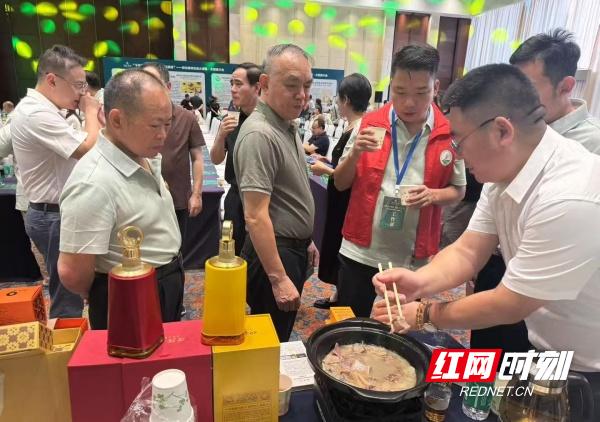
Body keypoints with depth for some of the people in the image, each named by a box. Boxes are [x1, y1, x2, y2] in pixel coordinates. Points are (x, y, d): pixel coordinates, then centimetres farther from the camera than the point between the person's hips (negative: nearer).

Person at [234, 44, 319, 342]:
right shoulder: (260, 134, -23)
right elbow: (255, 216, -26)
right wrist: (278, 279, -25)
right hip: (273, 253, -9)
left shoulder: (287, 125, 8)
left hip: (294, 249, 9)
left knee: (281, 338, 24)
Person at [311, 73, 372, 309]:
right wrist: (327, 162, 12)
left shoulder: (359, 131, -21)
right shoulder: (354, 127, 8)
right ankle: (338, 295, 37)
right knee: (338, 249, 20)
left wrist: (325, 170, -14)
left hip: (348, 203, -10)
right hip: (341, 201, 10)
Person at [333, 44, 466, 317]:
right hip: (360, 252, 0)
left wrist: (433, 195, -16)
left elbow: (458, 190, 7)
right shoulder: (370, 123, -3)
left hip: (413, 258, 0)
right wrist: (355, 154, -18)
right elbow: (341, 184, 2)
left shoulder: (450, 134, -5)